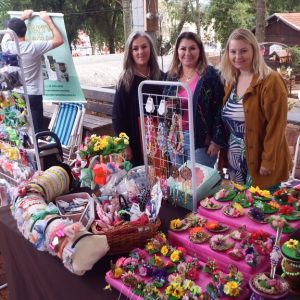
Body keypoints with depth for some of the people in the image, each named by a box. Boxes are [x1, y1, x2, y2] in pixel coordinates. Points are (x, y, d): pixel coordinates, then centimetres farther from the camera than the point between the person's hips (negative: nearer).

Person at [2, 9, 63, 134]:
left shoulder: (6, 45, -3)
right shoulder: (34, 47, -14)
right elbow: (59, 40, -7)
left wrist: (22, 17, 28)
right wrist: (48, 20, 2)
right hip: (32, 96, -4)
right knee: (35, 132, 1)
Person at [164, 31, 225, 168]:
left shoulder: (211, 75, -7)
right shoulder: (171, 76, 8)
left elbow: (219, 109, -9)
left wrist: (217, 140, -12)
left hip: (201, 141, -5)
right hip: (175, 140, 5)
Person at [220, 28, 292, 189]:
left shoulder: (271, 81, -15)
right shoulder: (232, 81, 7)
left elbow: (276, 126, -18)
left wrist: (268, 162, -19)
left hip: (259, 163, -6)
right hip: (235, 163, 7)